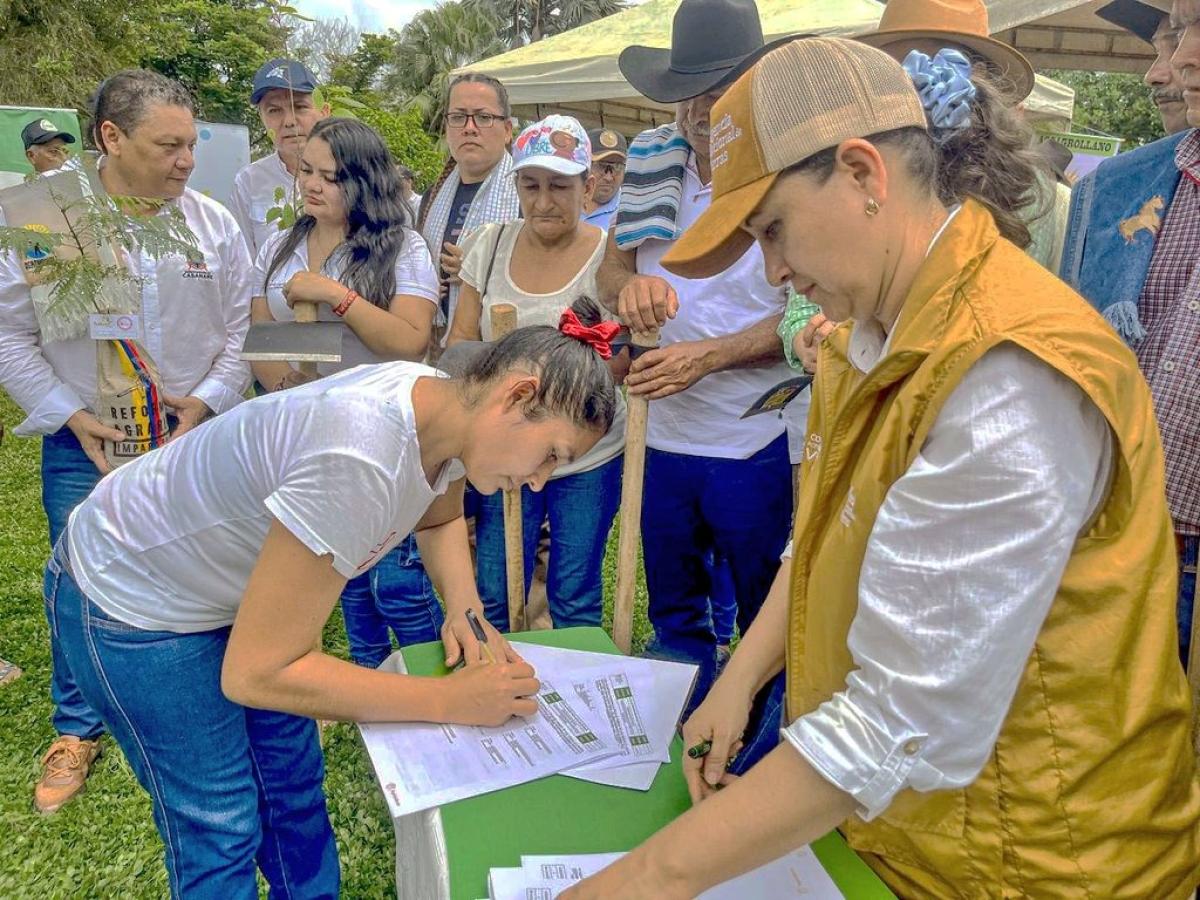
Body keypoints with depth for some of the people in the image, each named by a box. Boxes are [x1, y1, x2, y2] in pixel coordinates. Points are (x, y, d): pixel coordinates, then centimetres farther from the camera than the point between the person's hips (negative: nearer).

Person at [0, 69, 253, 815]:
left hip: (194, 440, 1)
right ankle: (78, 730, 31)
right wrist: (72, 416, -10)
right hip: (86, 448, 0)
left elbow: (241, 331, 3)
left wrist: (208, 401, -9)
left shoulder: (214, 223, -2)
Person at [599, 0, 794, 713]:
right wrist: (629, 284, -16)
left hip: (759, 442, -5)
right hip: (666, 437, 6)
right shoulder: (651, 158, 5)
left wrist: (708, 355, -24)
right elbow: (611, 266, 8)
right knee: (674, 619, 22)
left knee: (767, 624, 13)